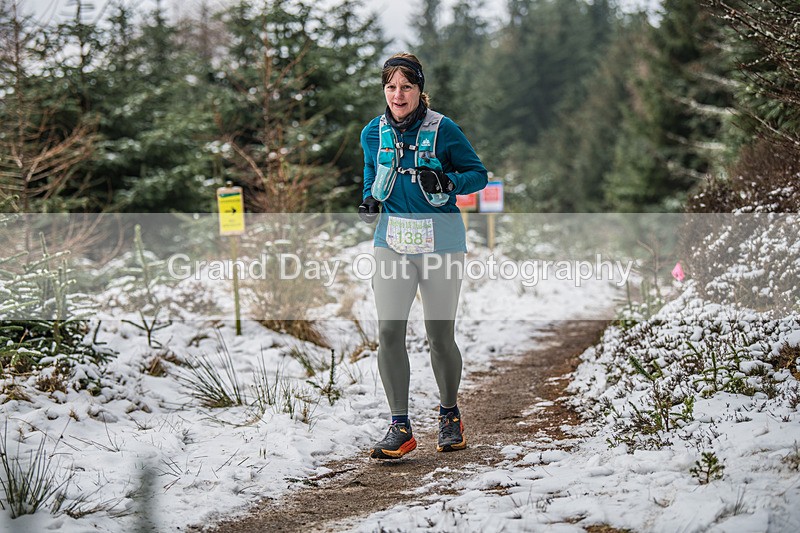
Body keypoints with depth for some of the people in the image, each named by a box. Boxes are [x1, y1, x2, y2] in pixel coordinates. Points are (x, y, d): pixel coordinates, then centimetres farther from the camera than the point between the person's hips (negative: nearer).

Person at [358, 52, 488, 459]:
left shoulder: (443, 129, -5)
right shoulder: (373, 133, 6)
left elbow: (478, 173, 1)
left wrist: (447, 182, -18)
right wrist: (370, 202, 0)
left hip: (440, 239, -3)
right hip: (393, 239, 3)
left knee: (440, 336, 3)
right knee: (388, 331, -11)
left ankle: (449, 414, 27)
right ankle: (400, 428, -3)